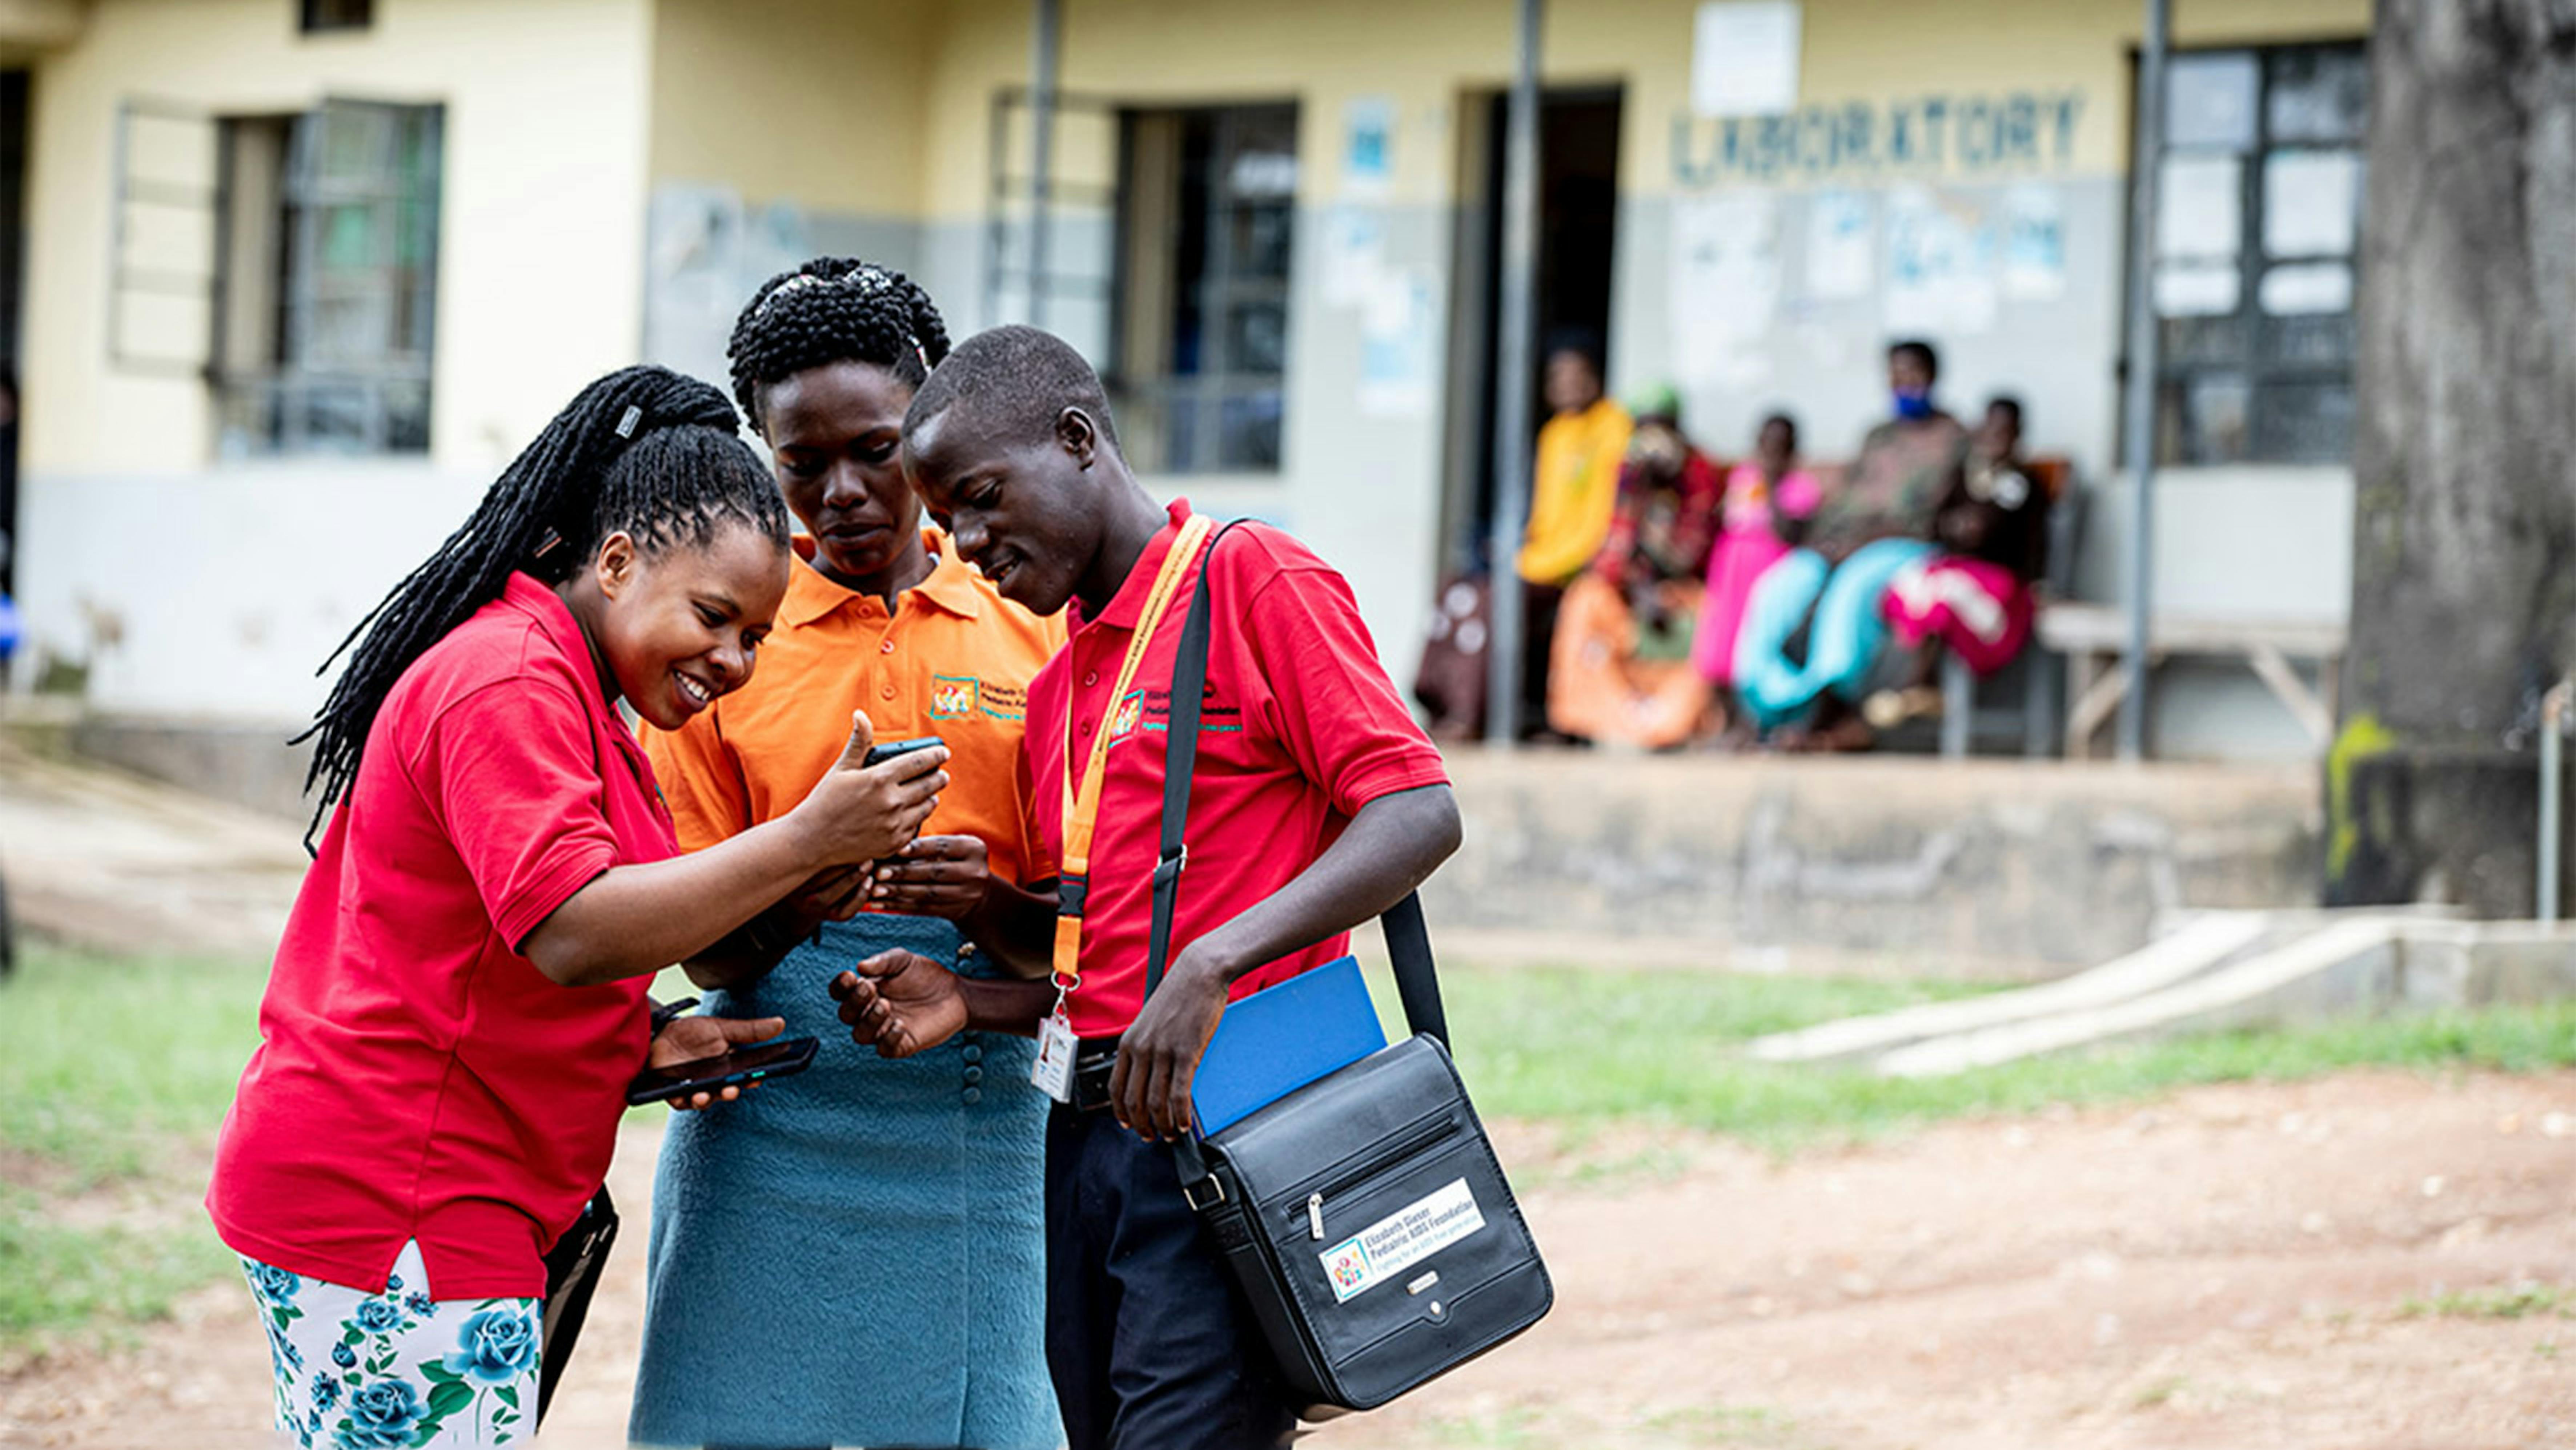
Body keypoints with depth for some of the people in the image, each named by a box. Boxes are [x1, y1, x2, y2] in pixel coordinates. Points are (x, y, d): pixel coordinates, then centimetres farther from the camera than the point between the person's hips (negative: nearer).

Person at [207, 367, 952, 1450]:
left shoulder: (560, 692, 20)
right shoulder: (509, 685, -14)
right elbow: (571, 932, -25)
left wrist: (643, 1046, 8)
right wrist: (808, 841, -24)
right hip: (397, 1213, -11)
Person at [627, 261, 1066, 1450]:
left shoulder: (1032, 626, 7)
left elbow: (1078, 932, 4)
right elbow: (708, 952, 3)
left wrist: (986, 903, -18)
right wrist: (793, 903, -19)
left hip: (981, 1118, 0)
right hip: (775, 1121, 0)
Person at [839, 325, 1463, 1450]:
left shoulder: (1253, 580, -3)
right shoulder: (1055, 693, 21)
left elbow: (1418, 815, -13)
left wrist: (1208, 967, -22)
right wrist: (971, 1003, 3)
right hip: (1086, 1136, 8)